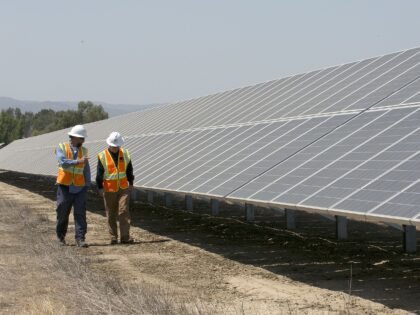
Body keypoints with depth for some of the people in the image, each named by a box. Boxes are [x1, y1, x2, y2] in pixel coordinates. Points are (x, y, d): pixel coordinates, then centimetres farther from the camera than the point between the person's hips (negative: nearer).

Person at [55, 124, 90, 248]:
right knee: (62, 213, 6)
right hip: (65, 187, -2)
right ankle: (61, 236, 26)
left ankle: (80, 239, -6)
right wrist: (78, 161, -30)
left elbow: (86, 169, 12)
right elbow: (63, 162, -20)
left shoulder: (83, 150, 9)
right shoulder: (62, 148, -2)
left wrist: (87, 184, 5)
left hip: (79, 188, 2)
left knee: (80, 213, -6)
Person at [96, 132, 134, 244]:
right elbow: (99, 173, -2)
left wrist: (130, 183, 12)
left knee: (124, 211, -8)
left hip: (123, 188, 1)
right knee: (111, 214, 5)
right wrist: (100, 187, -5)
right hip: (109, 189, -1)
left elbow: (129, 170, 14)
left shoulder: (125, 154, 5)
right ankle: (113, 237, 13)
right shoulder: (102, 156, -4)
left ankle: (125, 237, -8)